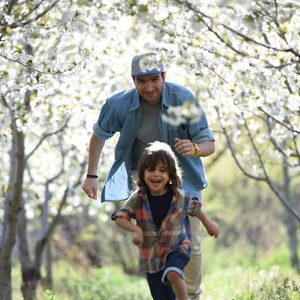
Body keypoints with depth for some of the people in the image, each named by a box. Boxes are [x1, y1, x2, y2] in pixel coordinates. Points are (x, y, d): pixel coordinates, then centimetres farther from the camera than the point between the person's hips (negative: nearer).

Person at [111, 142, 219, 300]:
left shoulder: (180, 197, -11)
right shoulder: (138, 199, -12)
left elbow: (195, 209, 8)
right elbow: (119, 217, -12)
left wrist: (208, 224, 24)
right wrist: (135, 229, -29)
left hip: (176, 249, -2)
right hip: (151, 256, 2)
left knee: (173, 273, -35)